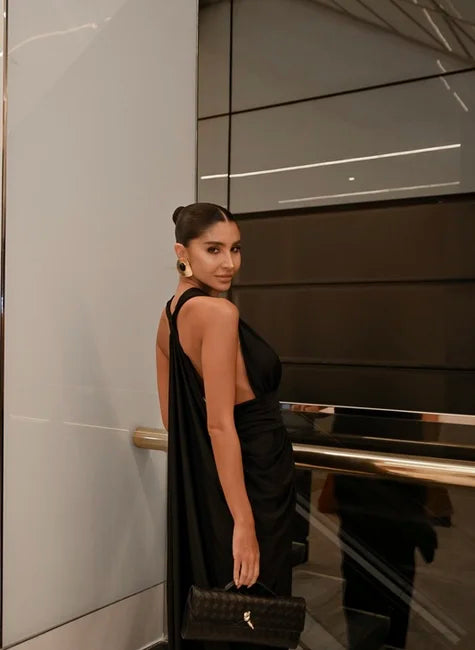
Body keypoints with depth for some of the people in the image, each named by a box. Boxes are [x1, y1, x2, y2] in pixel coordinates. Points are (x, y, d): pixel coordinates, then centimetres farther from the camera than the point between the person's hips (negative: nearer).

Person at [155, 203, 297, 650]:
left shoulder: (170, 313, 6)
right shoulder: (219, 312, -20)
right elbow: (220, 424, -24)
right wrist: (244, 523, -23)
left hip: (196, 482, 9)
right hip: (251, 480, -9)